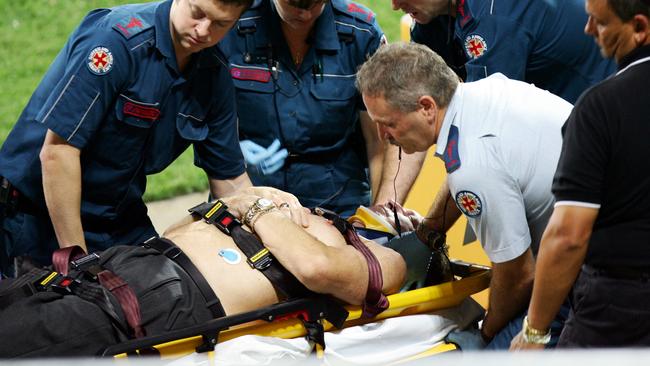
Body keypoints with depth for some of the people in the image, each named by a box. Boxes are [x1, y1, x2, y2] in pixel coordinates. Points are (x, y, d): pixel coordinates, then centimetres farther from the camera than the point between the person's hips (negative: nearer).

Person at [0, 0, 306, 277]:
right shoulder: (117, 39, -25)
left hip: (121, 220, 6)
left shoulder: (214, 74, -3)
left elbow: (228, 177, 6)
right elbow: (57, 151, -27)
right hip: (39, 217, -6)